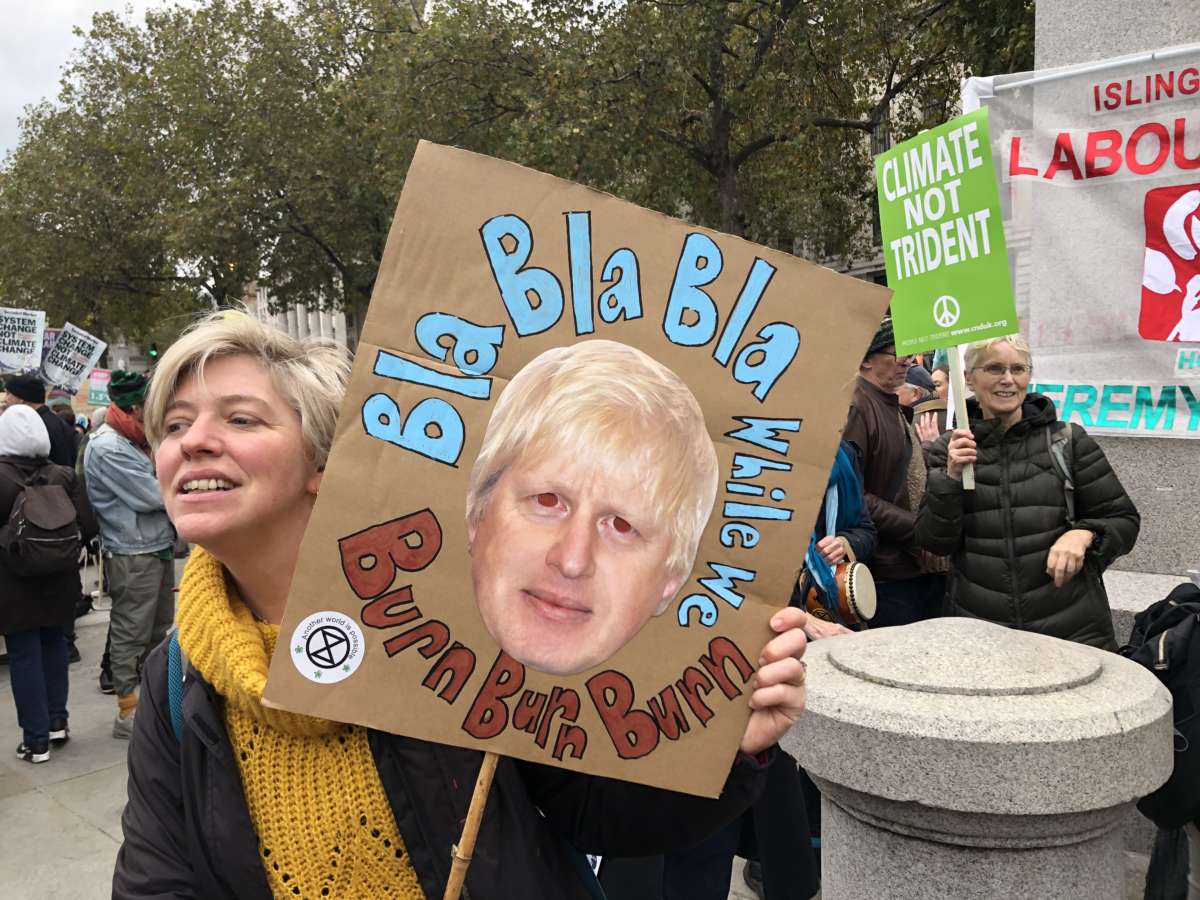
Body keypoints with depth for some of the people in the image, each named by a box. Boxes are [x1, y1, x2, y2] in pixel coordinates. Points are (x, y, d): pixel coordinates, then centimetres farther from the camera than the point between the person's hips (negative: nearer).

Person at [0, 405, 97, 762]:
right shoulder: (64, 476, -6)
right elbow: (87, 526, -7)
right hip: (58, 580, 4)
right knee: (53, 646, 20)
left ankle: (36, 740, 9)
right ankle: (57, 722, 27)